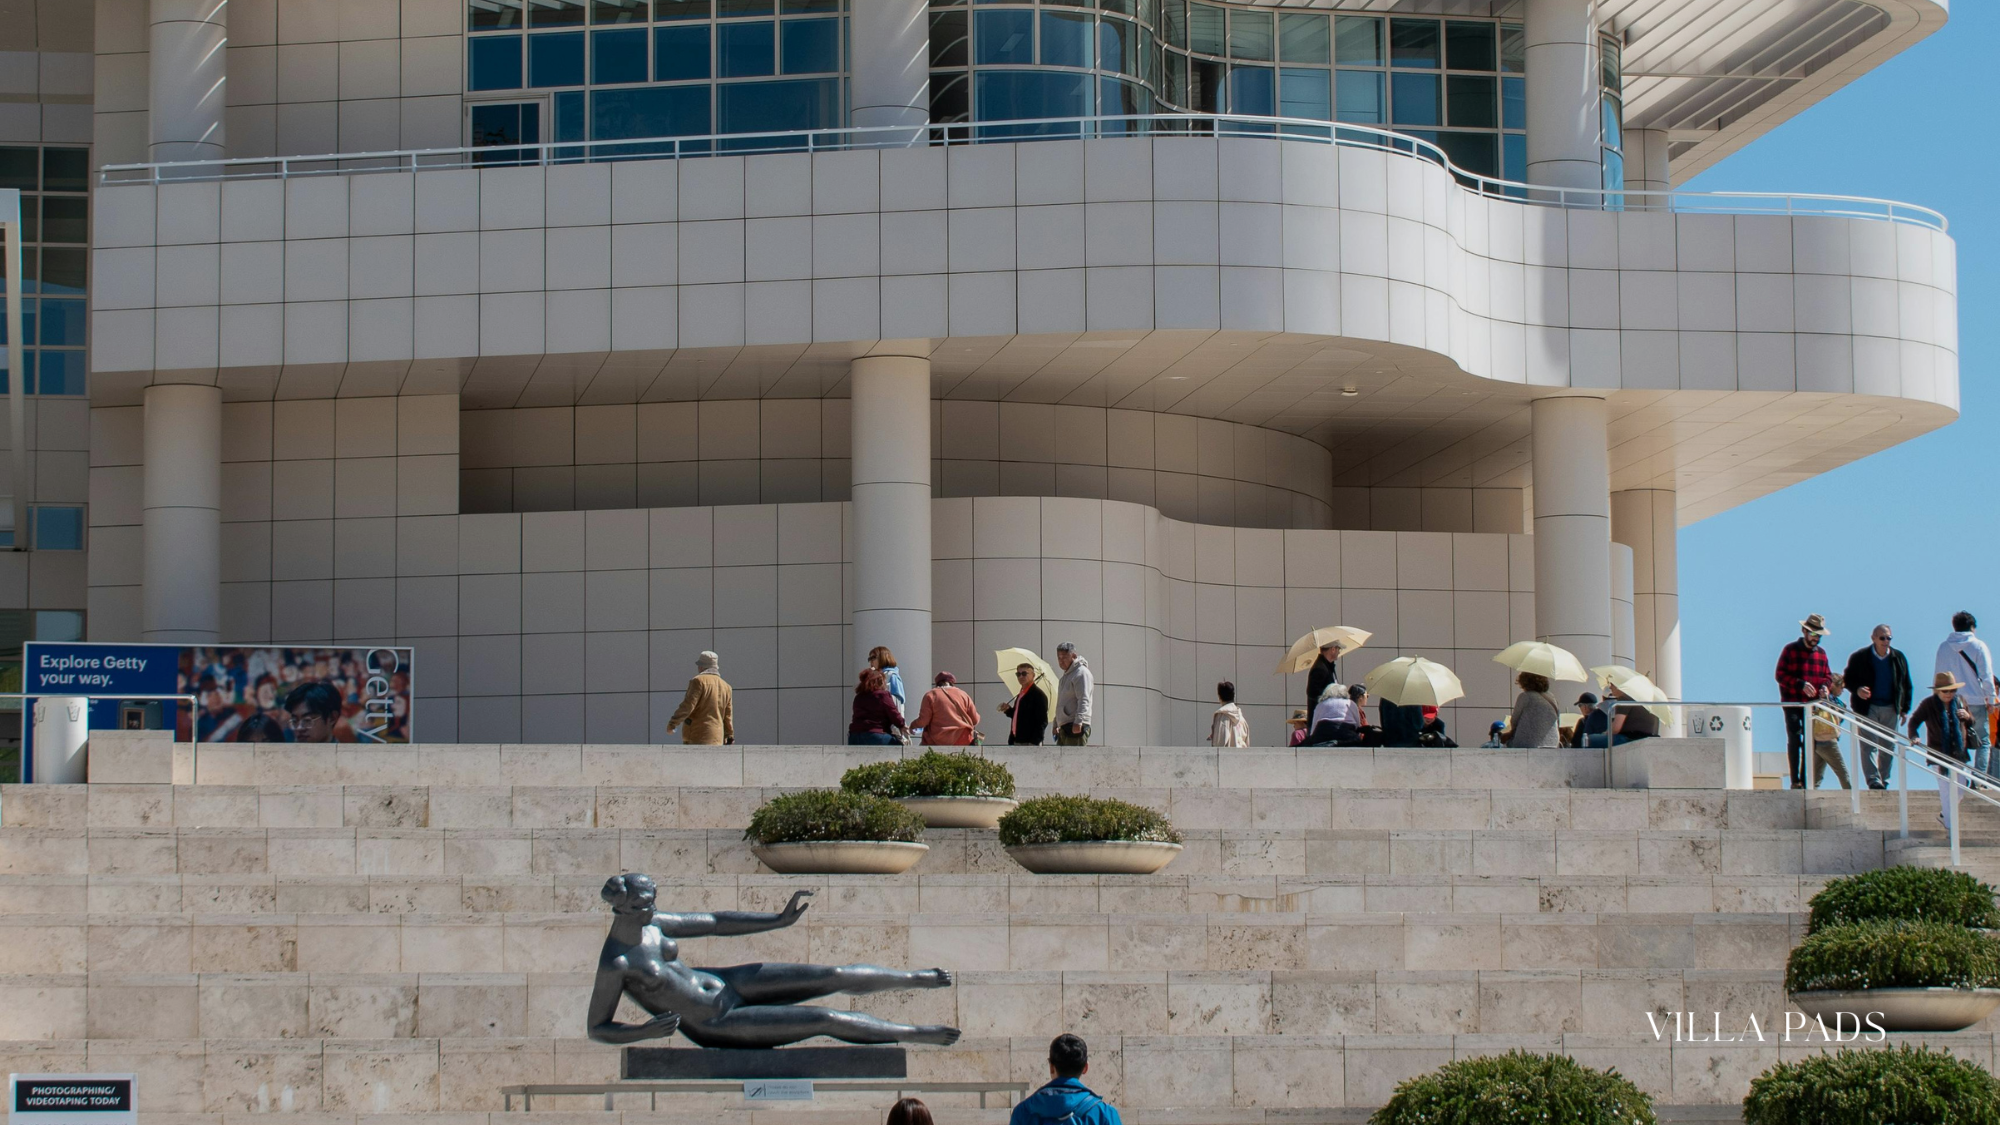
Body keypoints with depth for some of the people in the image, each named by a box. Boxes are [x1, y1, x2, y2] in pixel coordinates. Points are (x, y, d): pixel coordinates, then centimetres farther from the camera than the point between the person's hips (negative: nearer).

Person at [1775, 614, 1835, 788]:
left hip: (1813, 704, 5)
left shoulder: (1821, 653, 14)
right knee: (1794, 740, -7)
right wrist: (1801, 684, -19)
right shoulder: (1790, 650, -1)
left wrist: (1824, 686, -4)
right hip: (1793, 703, -5)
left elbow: (1827, 675, 20)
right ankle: (1795, 781, -8)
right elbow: (1780, 675, -7)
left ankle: (1805, 780, 10)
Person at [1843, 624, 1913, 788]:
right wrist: (1857, 690, -18)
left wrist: (1905, 709, 9)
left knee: (1888, 747, 5)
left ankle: (1884, 780, 13)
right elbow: (1847, 679, 4)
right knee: (1869, 745, -12)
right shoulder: (1859, 657, -2)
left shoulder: (1899, 658, 7)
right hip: (1868, 707, -3)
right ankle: (1873, 780, -17)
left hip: (1891, 708, 3)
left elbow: (1907, 685, 13)